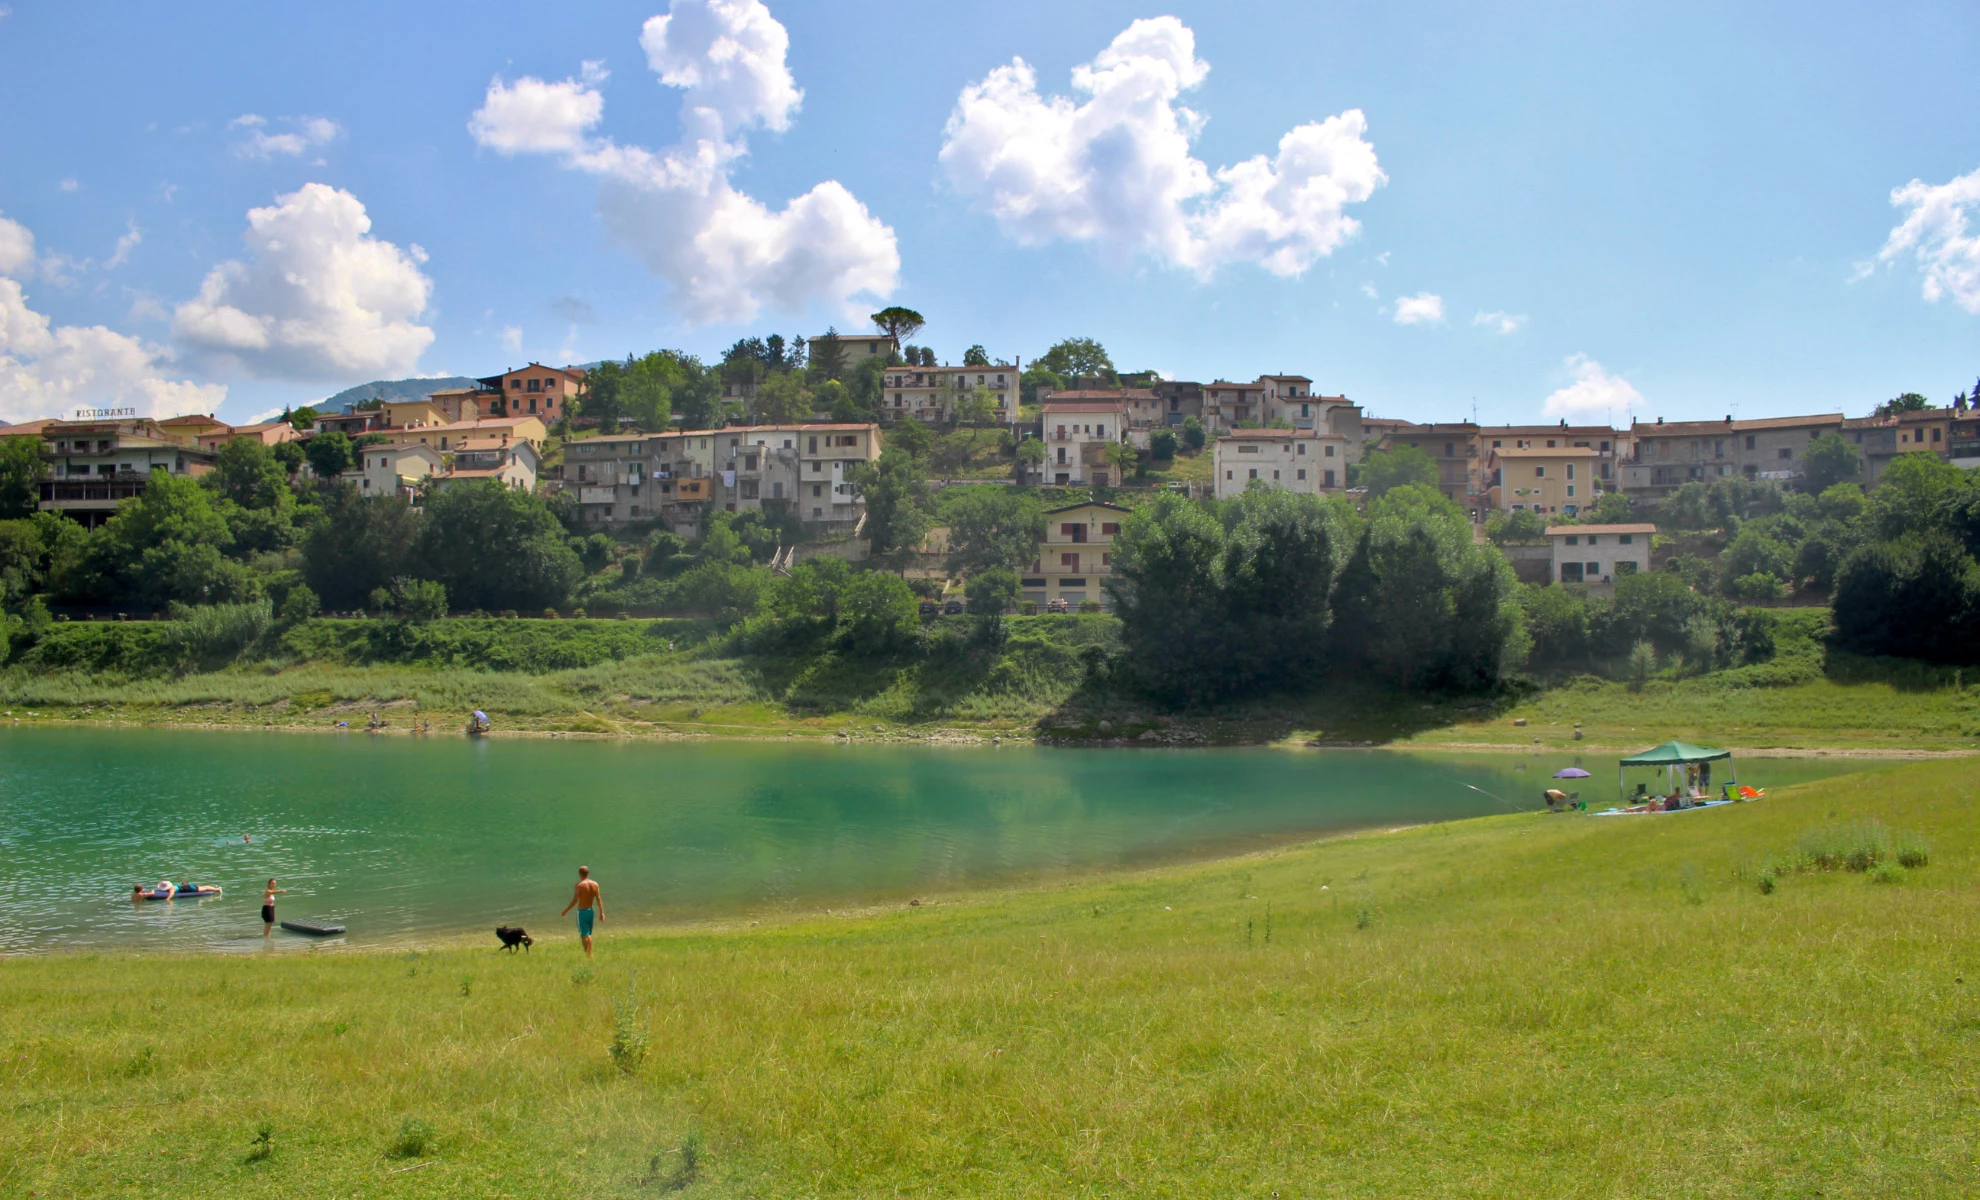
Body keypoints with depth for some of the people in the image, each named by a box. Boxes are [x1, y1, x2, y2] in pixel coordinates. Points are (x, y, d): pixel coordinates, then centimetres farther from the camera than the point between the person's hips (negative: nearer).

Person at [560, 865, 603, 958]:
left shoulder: (579, 885, -14)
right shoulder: (595, 884, 0)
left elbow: (574, 901, -15)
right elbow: (599, 899, 1)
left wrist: (565, 911, -5)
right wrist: (601, 912, 6)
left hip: (582, 911, -5)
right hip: (591, 910, 5)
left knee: (584, 935, 0)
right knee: (588, 934, 18)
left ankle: (587, 955, -1)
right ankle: (590, 954, 20)